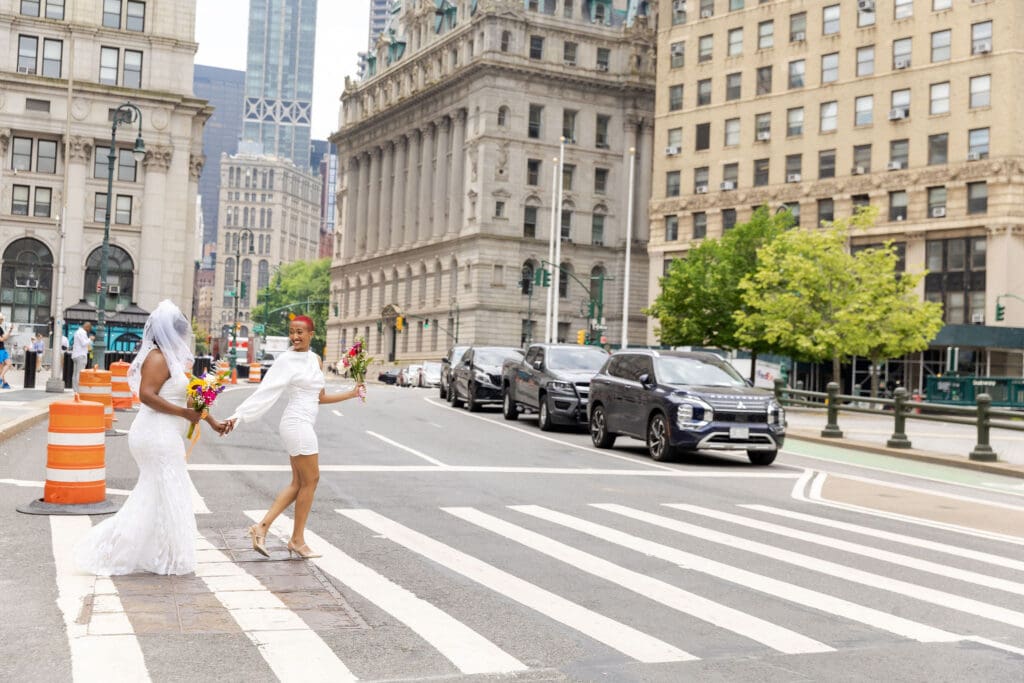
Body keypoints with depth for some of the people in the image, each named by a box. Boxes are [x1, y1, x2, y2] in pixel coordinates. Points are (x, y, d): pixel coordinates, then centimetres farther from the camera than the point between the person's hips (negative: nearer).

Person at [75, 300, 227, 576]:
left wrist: (211, 421, 21)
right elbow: (146, 395, -25)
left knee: (151, 499, 14)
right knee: (164, 498, -1)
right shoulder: (158, 358, -14)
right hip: (157, 436, -10)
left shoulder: (173, 357, 15)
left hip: (163, 437, 10)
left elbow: (190, 396, 20)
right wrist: (184, 413, -21)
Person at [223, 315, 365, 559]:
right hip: (298, 423, -8)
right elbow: (265, 392, -13)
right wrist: (238, 416, -19)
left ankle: (262, 527, 11)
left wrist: (352, 393, 16)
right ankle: (297, 540, 11)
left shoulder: (316, 360, 13)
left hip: (303, 424, 8)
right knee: (310, 480, 0)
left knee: (298, 483, 11)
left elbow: (320, 397, 19)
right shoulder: (286, 360, -9)